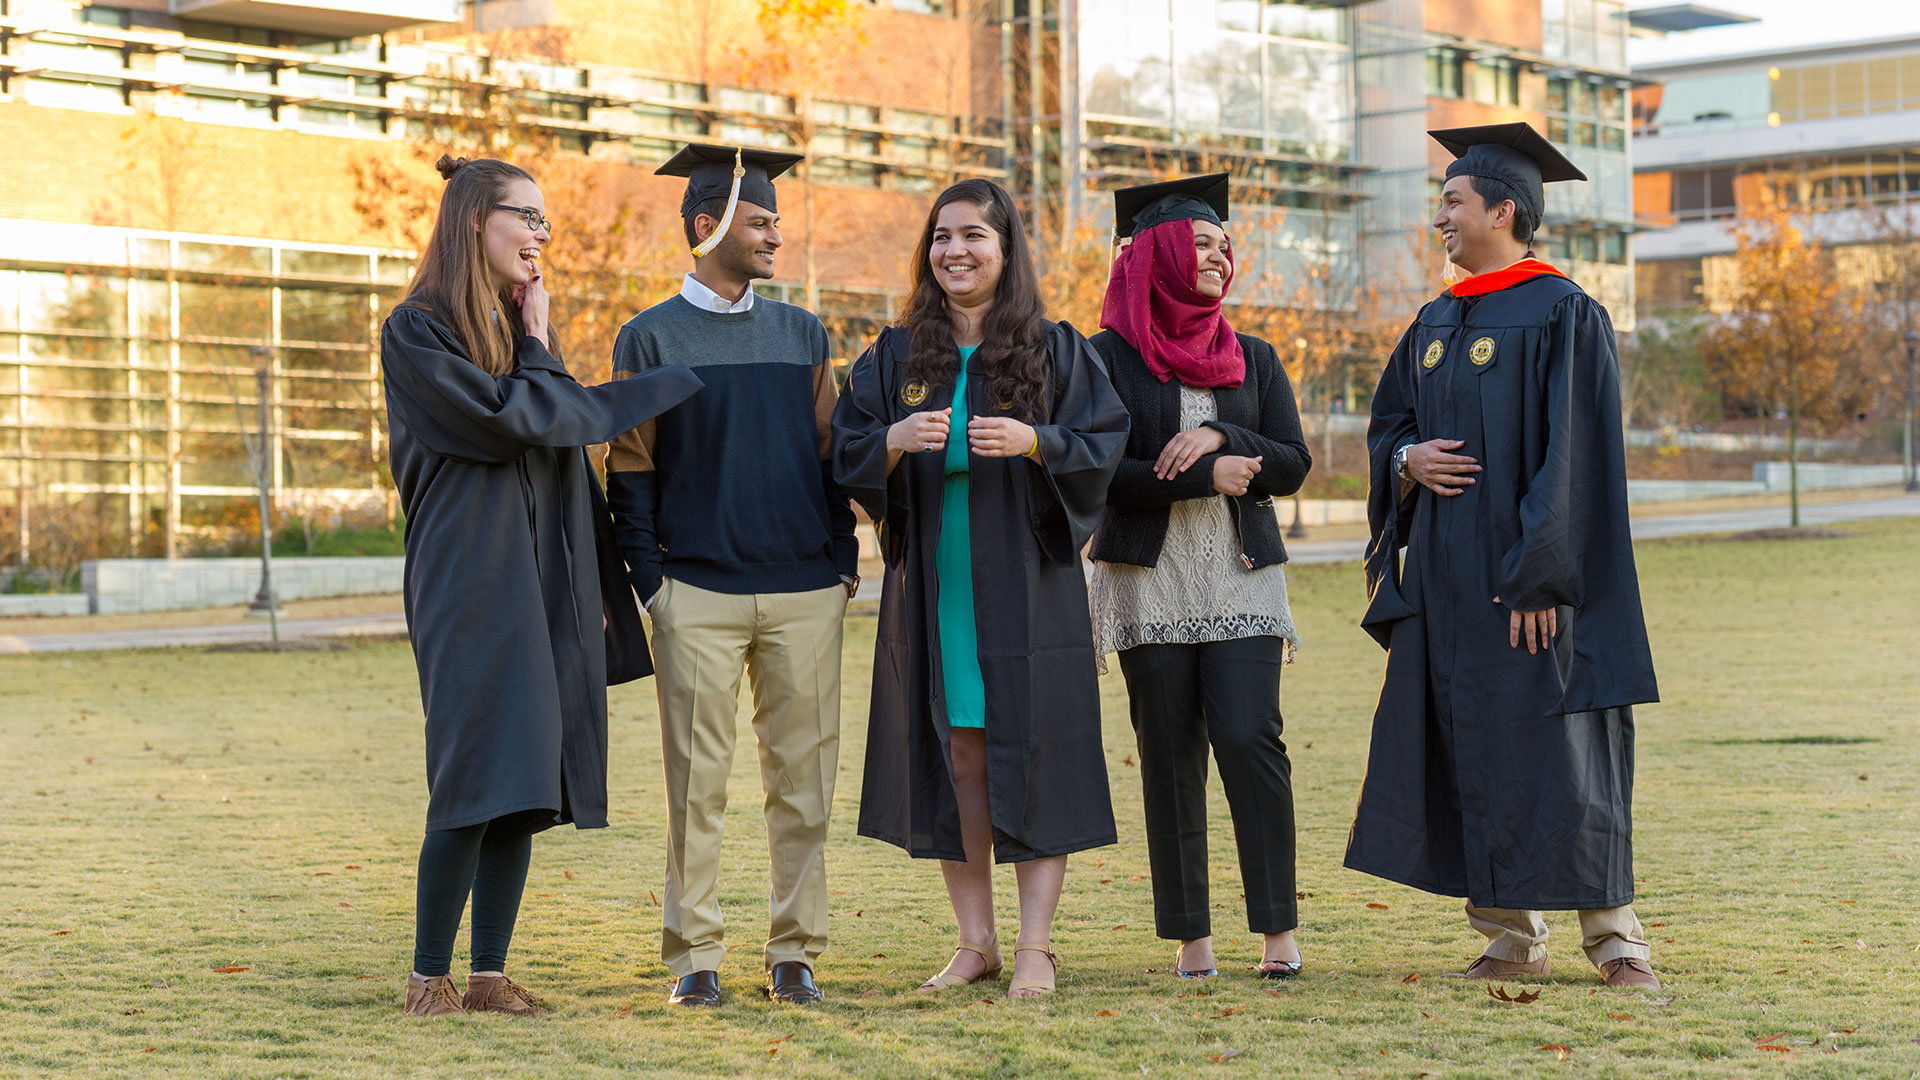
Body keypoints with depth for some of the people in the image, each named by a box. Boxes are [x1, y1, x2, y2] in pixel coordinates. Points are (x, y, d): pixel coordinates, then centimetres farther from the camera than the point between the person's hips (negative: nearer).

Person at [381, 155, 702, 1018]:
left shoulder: (519, 327, 19)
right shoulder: (418, 332, -5)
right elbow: (511, 422, -16)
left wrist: (596, 584, 16)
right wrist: (538, 351, 2)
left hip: (545, 582, 7)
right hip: (472, 580, -7)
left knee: (526, 785, 3)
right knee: (480, 777, -13)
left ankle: (489, 972, 7)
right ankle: (429, 975, -5)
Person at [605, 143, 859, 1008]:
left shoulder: (802, 335, 13)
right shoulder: (649, 339, 4)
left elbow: (829, 452, 15)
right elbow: (630, 472, 3)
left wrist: (844, 560, 6)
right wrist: (651, 582, -5)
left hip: (804, 592, 3)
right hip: (697, 595, -3)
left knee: (801, 776, 2)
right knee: (698, 780, -2)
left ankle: (794, 952, 10)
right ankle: (695, 958, 6)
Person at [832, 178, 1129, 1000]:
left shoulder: (1054, 350, 2)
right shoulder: (897, 357, 9)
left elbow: (1104, 441, -4)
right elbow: (846, 453, 4)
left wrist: (1032, 442, -21)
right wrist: (894, 440, -16)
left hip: (1024, 584, -3)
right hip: (933, 584, 3)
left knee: (1028, 754, -3)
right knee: (954, 756, 5)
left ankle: (1035, 946, 3)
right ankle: (976, 940, 14)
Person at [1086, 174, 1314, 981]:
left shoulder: (1253, 360, 12)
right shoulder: (1110, 358, 1)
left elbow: (1293, 464, 4)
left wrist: (1221, 437, -13)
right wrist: (1207, 478, -12)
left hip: (1242, 580, 2)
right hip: (1150, 582, -2)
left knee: (1249, 738, -11)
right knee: (1169, 755, 0)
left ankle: (1277, 927, -6)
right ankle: (1190, 935, 7)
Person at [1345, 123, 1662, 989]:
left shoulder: (1562, 316, -8)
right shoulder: (1437, 324, 14)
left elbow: (1574, 455, -14)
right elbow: (1386, 424, 22)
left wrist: (1539, 575, -19)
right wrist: (1406, 459, -3)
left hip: (1527, 577, -7)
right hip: (1447, 576, 7)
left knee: (1556, 748, -6)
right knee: (1468, 754, 6)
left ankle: (1612, 935, 4)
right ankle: (1511, 939, 14)